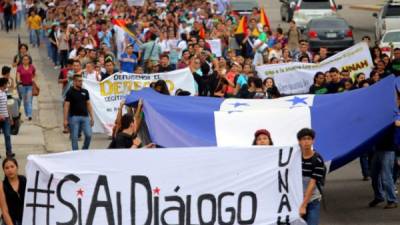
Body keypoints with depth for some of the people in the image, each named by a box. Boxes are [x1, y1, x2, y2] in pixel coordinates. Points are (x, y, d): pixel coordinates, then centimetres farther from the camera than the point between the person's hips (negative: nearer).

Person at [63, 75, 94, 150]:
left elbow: (88, 104, 14)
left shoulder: (85, 92, 10)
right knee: (74, 137, 0)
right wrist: (65, 120, -10)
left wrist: (92, 117, 8)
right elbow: (66, 106, -5)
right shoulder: (70, 92, -3)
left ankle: (84, 150, 16)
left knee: (89, 135, -4)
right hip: (74, 117, -4)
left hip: (85, 116, 4)